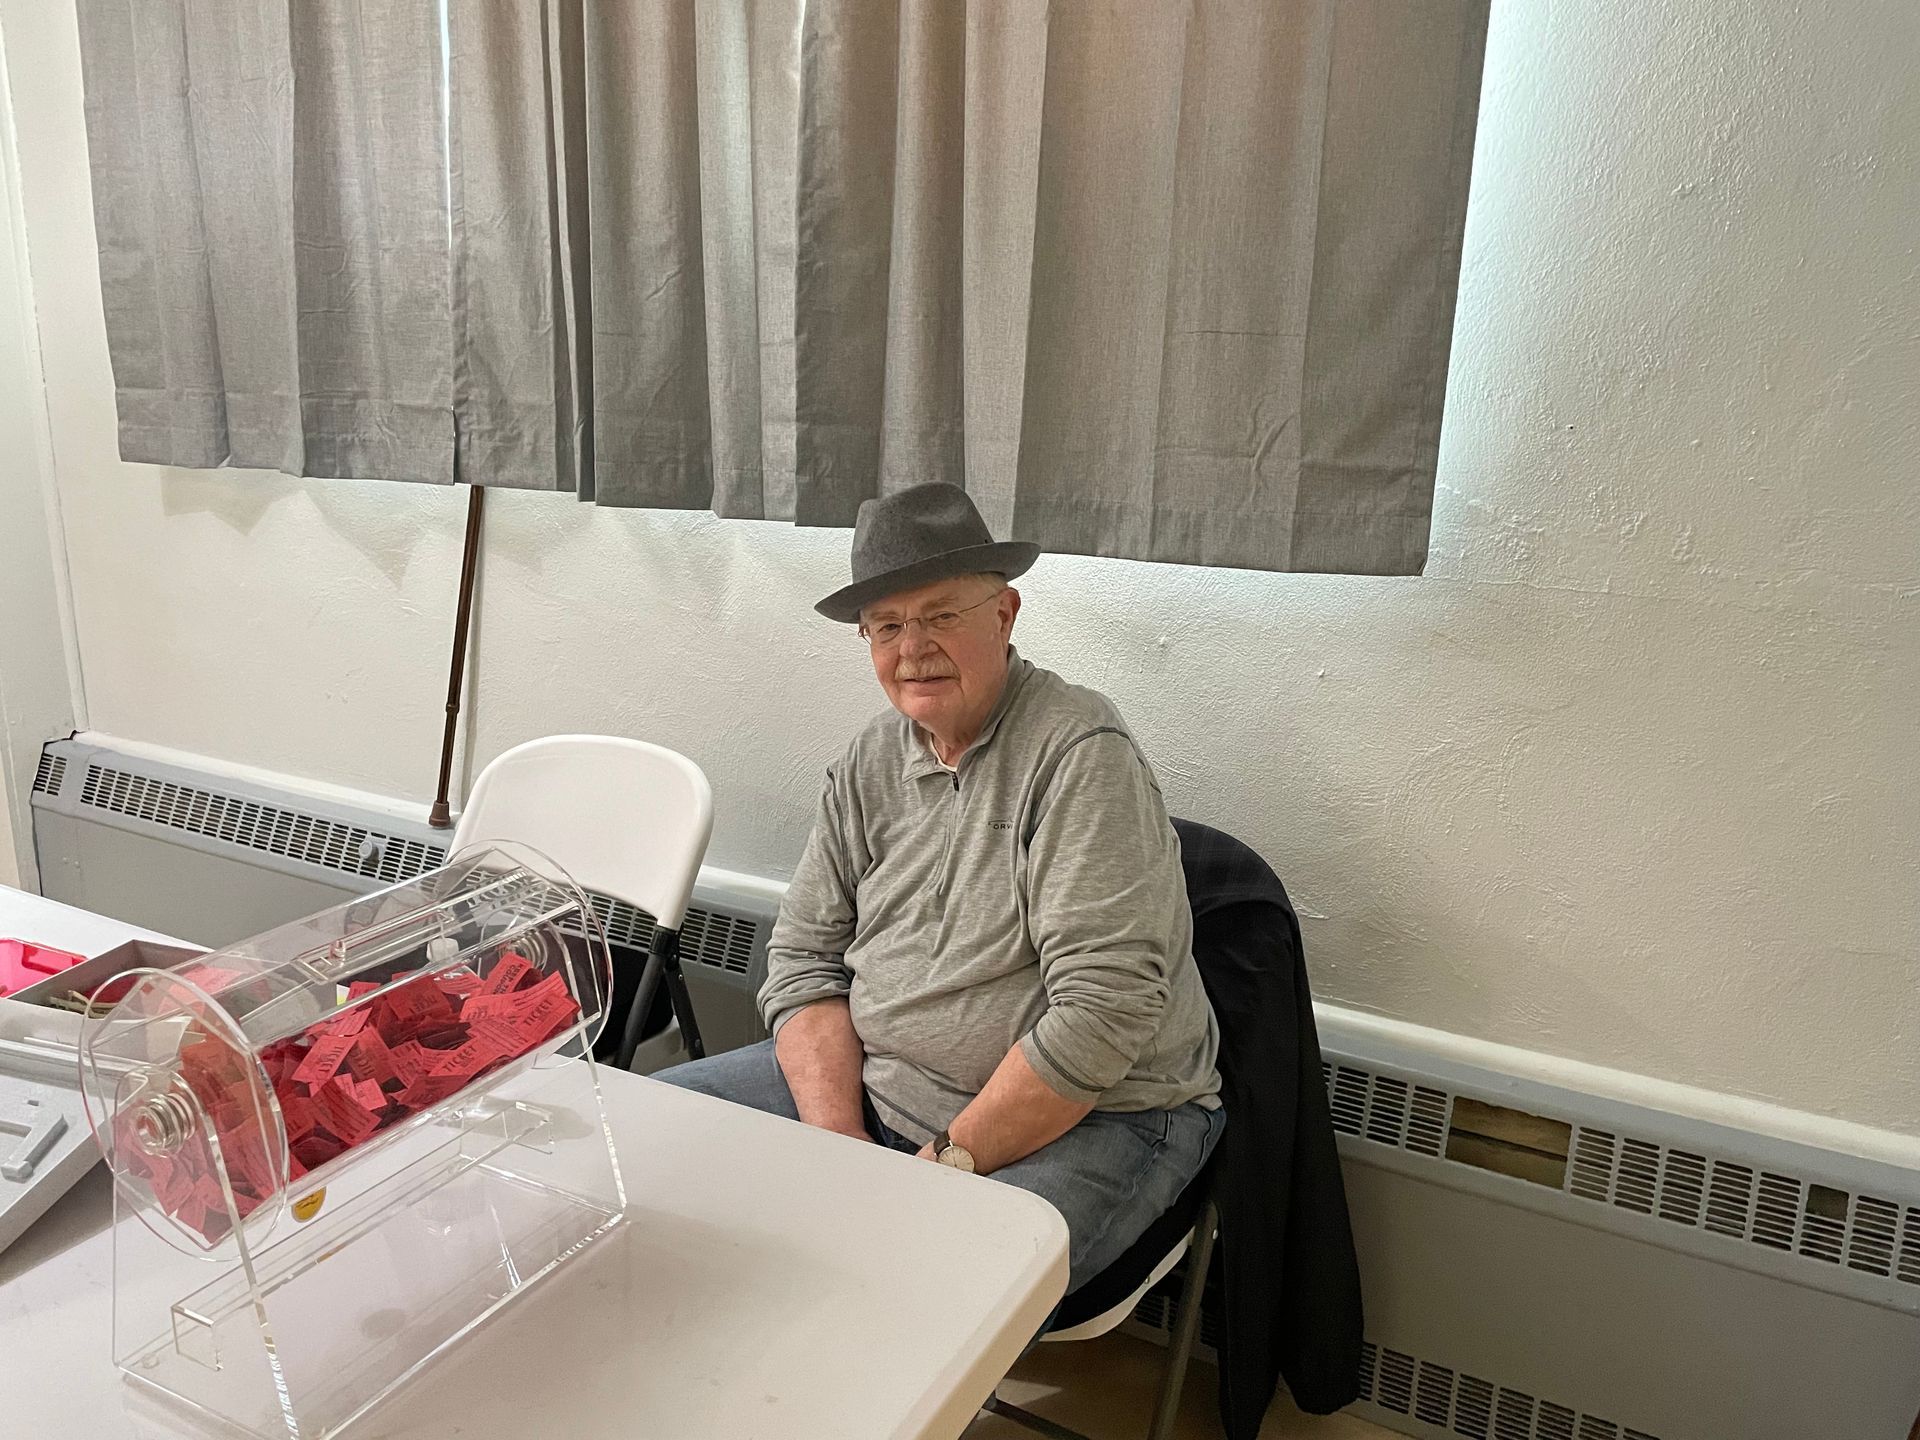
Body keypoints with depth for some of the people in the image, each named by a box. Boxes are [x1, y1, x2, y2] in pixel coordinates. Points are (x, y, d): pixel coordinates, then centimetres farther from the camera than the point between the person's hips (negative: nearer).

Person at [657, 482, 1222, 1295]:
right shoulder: (869, 765, 5)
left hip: (1082, 1116, -6)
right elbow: (804, 961, 4)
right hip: (868, 1079, 7)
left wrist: (945, 1162, -19)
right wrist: (841, 1147, -11)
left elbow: (1104, 1012, -23)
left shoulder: (1081, 755, -17)